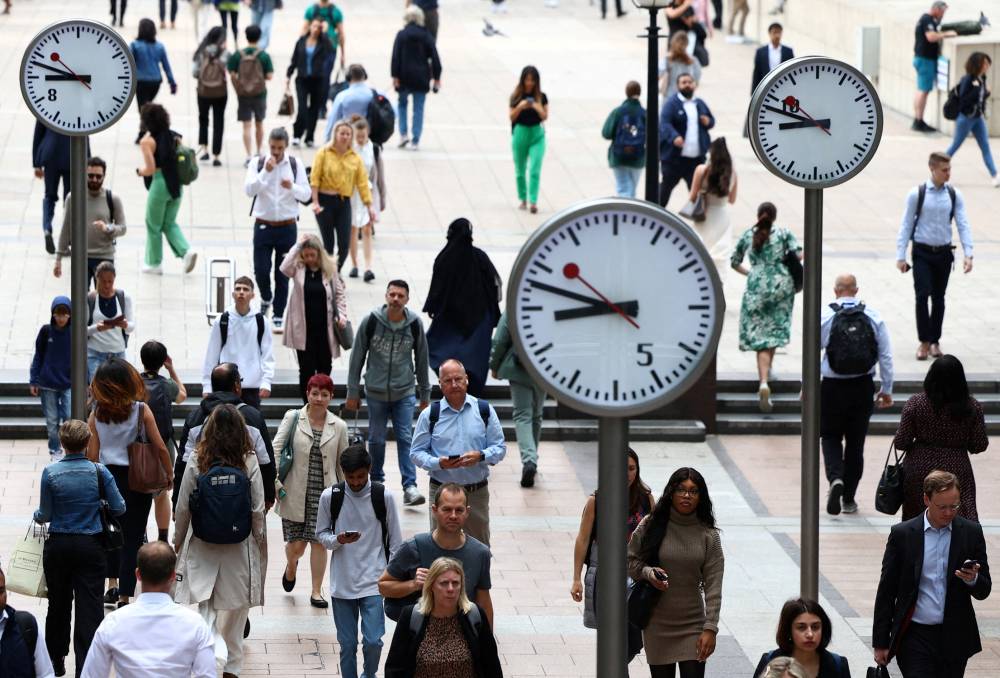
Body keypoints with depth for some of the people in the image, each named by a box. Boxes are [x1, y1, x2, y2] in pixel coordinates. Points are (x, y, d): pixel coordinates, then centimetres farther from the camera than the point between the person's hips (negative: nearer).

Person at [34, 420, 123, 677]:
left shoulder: (50, 473, -10)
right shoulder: (99, 472, -10)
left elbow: (45, 515, -5)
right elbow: (119, 508, -6)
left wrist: (37, 516, 18)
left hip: (58, 547, 1)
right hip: (90, 546, -1)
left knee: (58, 603, 17)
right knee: (90, 606, 0)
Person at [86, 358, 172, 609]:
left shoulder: (96, 415, -4)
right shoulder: (141, 411, -9)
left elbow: (92, 455, -3)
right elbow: (160, 448, -7)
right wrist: (169, 475, 8)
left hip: (107, 478, 2)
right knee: (132, 537, 2)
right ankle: (124, 596, 0)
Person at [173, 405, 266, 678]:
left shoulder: (196, 463, -10)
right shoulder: (249, 463, -10)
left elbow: (183, 508, -4)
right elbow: (258, 510, -6)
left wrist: (178, 541, 11)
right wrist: (261, 543, 8)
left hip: (203, 548, -1)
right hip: (240, 549, 1)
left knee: (207, 608, 6)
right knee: (236, 609, 16)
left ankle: (216, 655, -19)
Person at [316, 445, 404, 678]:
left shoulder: (384, 496, -5)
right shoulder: (330, 496, -4)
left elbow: (395, 541, 3)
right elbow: (321, 534, 7)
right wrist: (337, 540, -15)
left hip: (374, 582, -1)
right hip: (342, 583, 1)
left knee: (373, 640, -7)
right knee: (347, 644, 5)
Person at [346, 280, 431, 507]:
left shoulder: (415, 324, -3)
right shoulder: (371, 321, -7)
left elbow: (421, 360, 8)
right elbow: (357, 357, -1)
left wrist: (425, 394, 12)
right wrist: (353, 393, 0)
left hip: (405, 393, 0)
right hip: (376, 392, 0)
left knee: (406, 438, -7)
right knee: (376, 440, 8)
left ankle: (410, 486, -9)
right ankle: (376, 481, 27)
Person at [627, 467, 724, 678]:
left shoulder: (708, 535, -3)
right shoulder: (651, 526, -3)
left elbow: (713, 586, -5)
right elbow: (630, 561, 6)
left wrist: (710, 628, -11)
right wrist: (648, 573, -16)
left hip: (692, 626, -1)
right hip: (657, 626, 1)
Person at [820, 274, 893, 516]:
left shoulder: (824, 316, -7)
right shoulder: (873, 317, -1)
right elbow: (886, 355, 1)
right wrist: (887, 389, 9)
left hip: (832, 387, -2)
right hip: (863, 387, 2)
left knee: (831, 436, 12)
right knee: (856, 442, 13)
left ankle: (835, 478, -16)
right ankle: (849, 498, 18)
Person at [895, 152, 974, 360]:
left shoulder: (954, 195, 0)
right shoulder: (917, 194, -7)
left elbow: (963, 225, -1)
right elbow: (906, 225, -3)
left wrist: (968, 255, -11)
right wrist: (901, 256, -6)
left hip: (943, 253, 3)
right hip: (922, 252, -3)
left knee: (939, 298, 10)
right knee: (922, 296, -11)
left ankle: (935, 341, 22)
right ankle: (924, 341, 0)